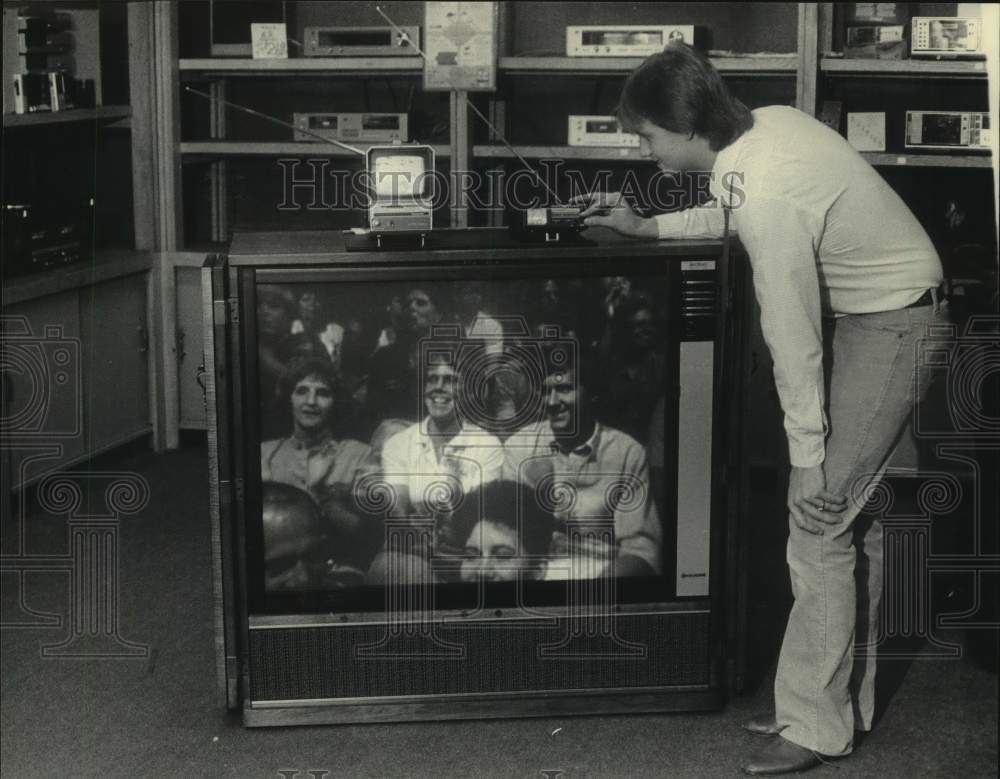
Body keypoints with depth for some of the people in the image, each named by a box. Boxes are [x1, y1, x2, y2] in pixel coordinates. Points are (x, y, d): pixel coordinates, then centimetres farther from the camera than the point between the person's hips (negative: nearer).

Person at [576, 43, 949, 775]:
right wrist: (646, 227, 16)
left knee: (821, 516, -7)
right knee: (850, 512, 14)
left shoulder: (768, 197, -29)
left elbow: (793, 342, -23)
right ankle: (845, 699, 24)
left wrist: (808, 456, -15)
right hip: (873, 310, 10)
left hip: (892, 328, -10)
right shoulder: (766, 123, -4)